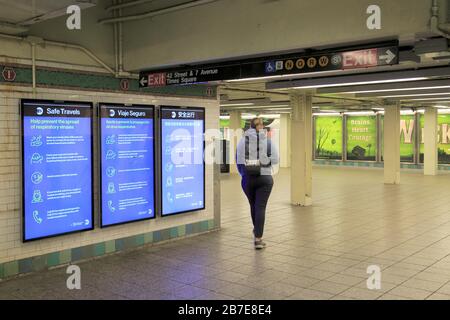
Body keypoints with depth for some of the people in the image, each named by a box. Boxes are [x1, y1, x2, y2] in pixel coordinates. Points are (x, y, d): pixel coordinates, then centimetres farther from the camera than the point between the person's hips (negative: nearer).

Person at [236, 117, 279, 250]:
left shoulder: (242, 141, -1)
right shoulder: (268, 141, -3)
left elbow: (238, 160, -3)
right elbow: (275, 160, -8)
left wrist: (243, 174, 11)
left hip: (248, 178, 2)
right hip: (264, 178, -2)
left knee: (253, 205, 20)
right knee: (261, 207, 0)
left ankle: (257, 231, 41)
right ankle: (258, 239, -5)